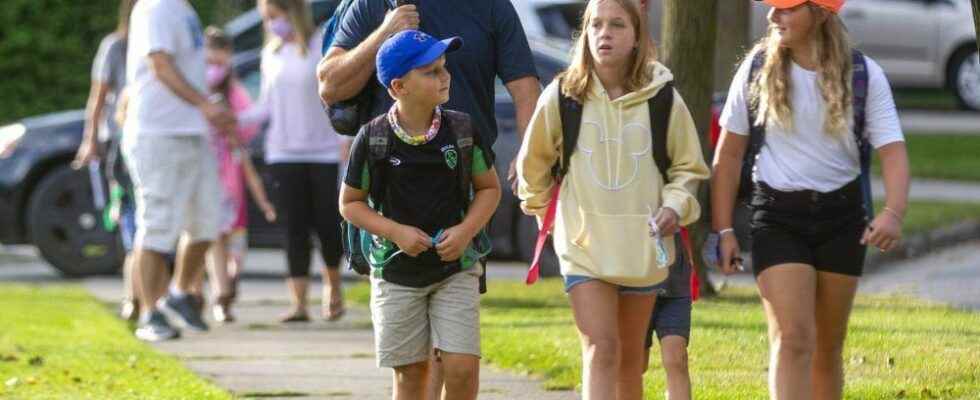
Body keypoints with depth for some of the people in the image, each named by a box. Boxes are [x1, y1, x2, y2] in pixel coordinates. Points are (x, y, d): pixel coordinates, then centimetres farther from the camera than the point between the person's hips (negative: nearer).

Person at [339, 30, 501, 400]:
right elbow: (350, 203, 1)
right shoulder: (373, 139, -8)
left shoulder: (463, 130, -4)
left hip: (455, 269, 1)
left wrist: (466, 230, -9)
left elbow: (489, 188, 8)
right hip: (396, 272, -1)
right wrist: (396, 232, -13)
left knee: (462, 368, -9)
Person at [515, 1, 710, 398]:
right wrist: (539, 207, 20)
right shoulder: (562, 96, -3)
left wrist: (675, 206, -6)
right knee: (600, 348, -16)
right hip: (584, 242, -2)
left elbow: (688, 168, 10)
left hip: (641, 243, 2)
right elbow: (534, 161, 14)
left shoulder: (663, 99, -2)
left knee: (630, 356, 12)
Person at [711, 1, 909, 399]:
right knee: (792, 337, -16)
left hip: (842, 216, 1)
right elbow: (728, 152, 3)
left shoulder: (864, 75, -4)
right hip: (778, 216, -1)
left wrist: (894, 212, -29)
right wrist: (723, 229, 0)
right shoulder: (758, 68, -3)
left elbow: (892, 148, -11)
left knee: (828, 345, 11)